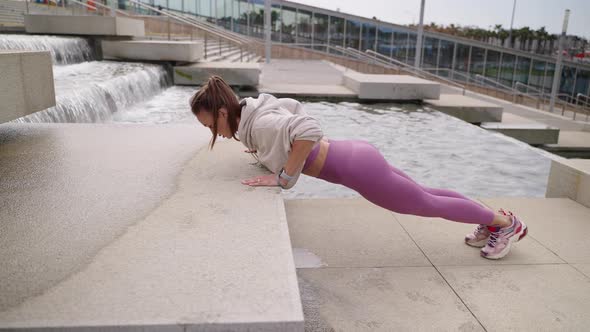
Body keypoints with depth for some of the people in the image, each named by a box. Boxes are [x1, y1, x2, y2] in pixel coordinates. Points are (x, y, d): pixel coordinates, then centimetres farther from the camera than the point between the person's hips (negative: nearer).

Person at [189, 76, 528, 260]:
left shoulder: (259, 123, -25)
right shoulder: (255, 109, 3)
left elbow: (309, 130, -42)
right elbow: (293, 105, 22)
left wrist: (283, 177, -30)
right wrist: (267, 149, 17)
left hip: (358, 169, -9)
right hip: (353, 156, 9)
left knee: (428, 204, 11)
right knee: (423, 195, 24)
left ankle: (507, 223, 32)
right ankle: (492, 218, 42)